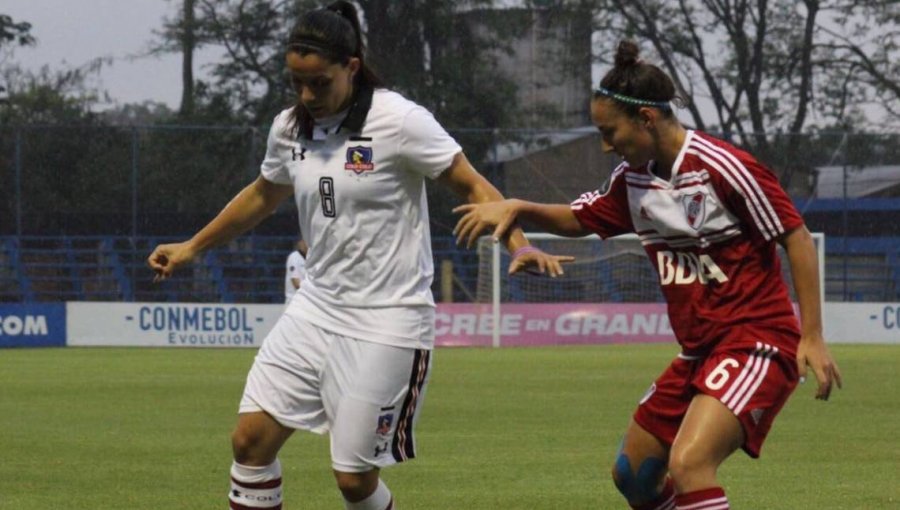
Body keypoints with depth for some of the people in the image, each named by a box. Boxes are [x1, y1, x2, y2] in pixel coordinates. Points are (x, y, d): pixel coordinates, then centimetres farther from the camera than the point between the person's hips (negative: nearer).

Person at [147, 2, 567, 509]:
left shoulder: (398, 120, -13)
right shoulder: (290, 128, 5)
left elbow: (473, 186, -10)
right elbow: (263, 196, 25)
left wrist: (518, 244, -27)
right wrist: (192, 247, 32)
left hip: (387, 321, -6)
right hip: (316, 309, 6)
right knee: (251, 439, -3)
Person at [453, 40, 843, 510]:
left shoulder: (722, 168, -17)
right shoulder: (633, 178, 7)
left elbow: (796, 238, -13)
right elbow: (579, 220, 23)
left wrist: (811, 337, -16)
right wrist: (518, 209, 3)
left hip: (756, 343, -9)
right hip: (699, 351, 9)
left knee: (687, 465, -28)